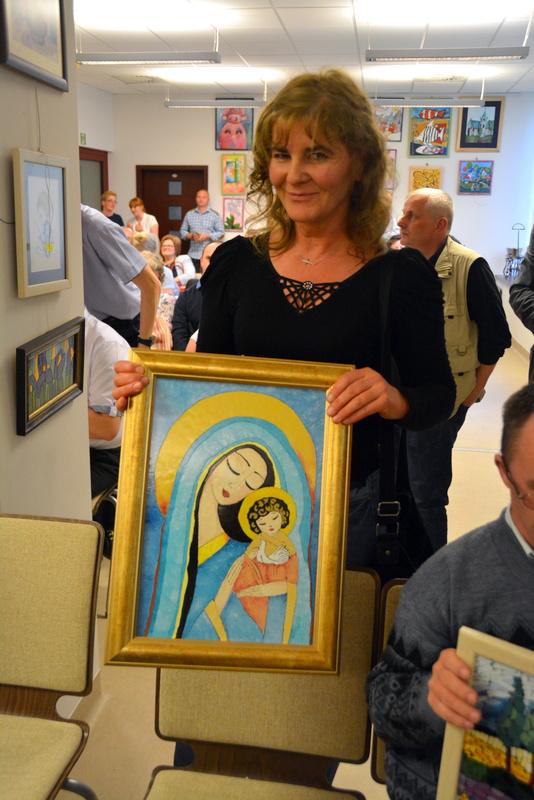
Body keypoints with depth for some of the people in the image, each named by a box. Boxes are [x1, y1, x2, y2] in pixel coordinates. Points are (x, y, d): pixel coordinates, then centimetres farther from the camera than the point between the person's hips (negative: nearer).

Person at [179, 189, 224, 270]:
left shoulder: (215, 215, 5)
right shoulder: (189, 214, 15)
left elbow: (221, 233, 1)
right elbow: (182, 231, 15)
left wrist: (206, 236, -11)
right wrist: (191, 235, -6)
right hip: (193, 255, 3)